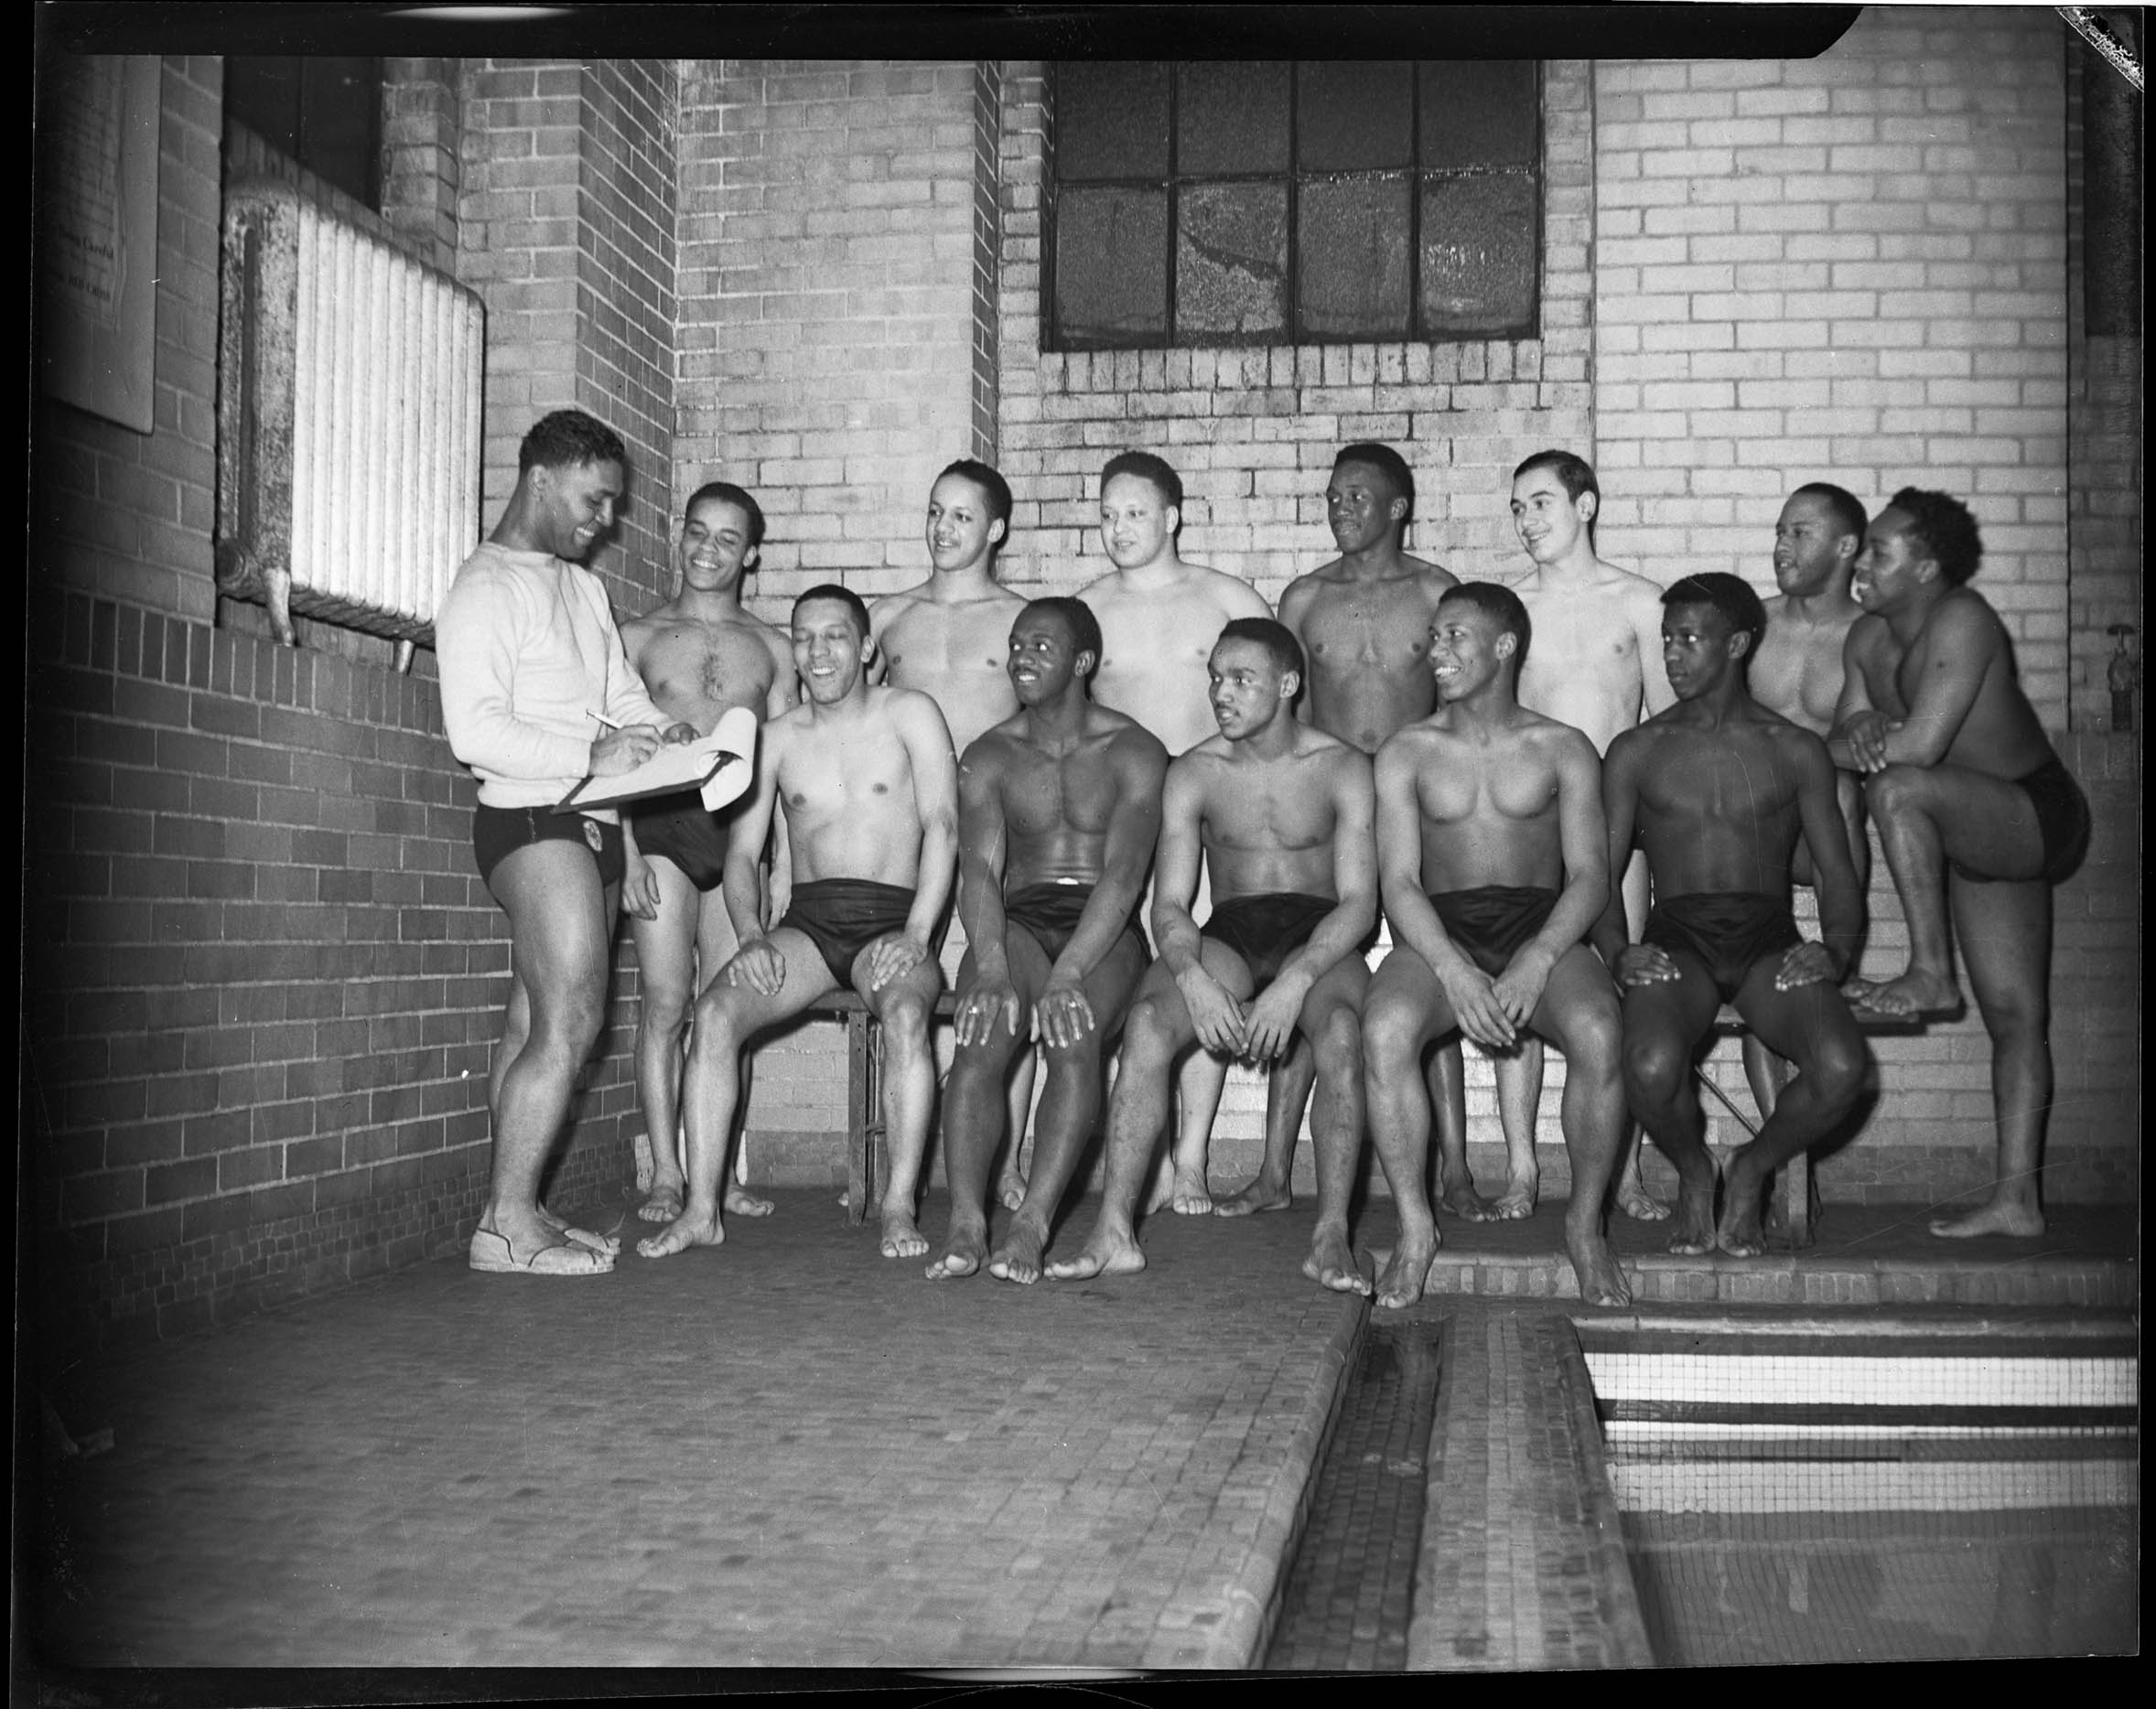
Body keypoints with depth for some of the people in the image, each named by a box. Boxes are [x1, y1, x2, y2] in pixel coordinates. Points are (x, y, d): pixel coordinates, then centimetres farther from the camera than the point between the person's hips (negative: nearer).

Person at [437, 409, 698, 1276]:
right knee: (570, 1020, -14)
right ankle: (506, 1223, -10)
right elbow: (475, 730, -17)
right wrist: (591, 754, -23)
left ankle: (514, 1214, 11)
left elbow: (623, 693, 22)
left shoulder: (585, 586, 20)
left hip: (592, 824, 9)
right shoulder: (485, 587, -8)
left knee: (535, 1025, 8)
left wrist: (661, 732, 0)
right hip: (532, 819, -9)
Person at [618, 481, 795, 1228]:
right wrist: (627, 853, -8)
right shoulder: (638, 637, 8)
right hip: (660, 828, -2)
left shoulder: (770, 649, 14)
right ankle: (666, 1175, -5)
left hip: (739, 830, 2)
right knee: (664, 1004, -8)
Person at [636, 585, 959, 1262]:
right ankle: (701, 1209, -21)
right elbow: (740, 852, 13)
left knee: (905, 1014, -36)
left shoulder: (909, 715, 6)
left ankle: (900, 1209, -29)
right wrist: (751, 934, -7)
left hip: (890, 919, -3)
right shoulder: (777, 738, 16)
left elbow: (942, 827, -4)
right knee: (714, 1012, -24)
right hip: (807, 923, 3)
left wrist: (915, 934, -17)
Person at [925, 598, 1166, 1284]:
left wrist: (1066, 976, -27)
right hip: (1018, 923, 2)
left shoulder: (1132, 753, 0)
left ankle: (1031, 1225, -36)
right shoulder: (989, 756, 10)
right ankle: (965, 1226, -35)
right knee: (980, 1039, -28)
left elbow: (1123, 875, -13)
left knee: (1075, 1038, -32)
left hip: (1104, 931, -2)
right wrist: (992, 968, -25)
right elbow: (978, 869, -5)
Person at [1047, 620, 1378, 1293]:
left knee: (1341, 1030, -36)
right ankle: (1114, 1231, -30)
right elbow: (1170, 903, -1)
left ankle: (1331, 1237, -30)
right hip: (1228, 935, 2)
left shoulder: (1341, 768, -1)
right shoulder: (1192, 775, 4)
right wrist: (1192, 977, -24)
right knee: (1147, 1021, -29)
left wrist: (1295, 982, -26)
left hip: (1319, 936, -1)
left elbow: (1359, 901, -9)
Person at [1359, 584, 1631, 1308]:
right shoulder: (1406, 753, 9)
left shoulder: (1562, 750, 9)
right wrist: (1454, 971, -19)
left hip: (1543, 926, 0)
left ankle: (1586, 1222, -10)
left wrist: (1536, 962, -19)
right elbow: (1398, 883, 0)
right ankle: (1414, 1228, -16)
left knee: (1598, 1033, -33)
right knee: (1384, 1029, -33)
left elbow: (1589, 876, 0)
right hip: (1441, 931, 1)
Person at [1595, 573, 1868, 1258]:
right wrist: (1619, 949, -12)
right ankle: (1693, 1175, 2)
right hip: (1676, 938, -1)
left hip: (1770, 939, 1)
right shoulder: (1636, 752, 13)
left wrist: (1835, 948, -10)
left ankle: (1753, 1170, 3)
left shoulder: (1796, 751, 14)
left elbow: (1838, 875, 11)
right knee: (1651, 1066, -34)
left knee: (1840, 1067, -30)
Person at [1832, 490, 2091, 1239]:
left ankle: (1930, 974, -20)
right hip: (1981, 834, 8)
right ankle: (2015, 1199, 10)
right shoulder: (1868, 637, 3)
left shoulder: (1961, 619, -22)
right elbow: (1843, 740, 2)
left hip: (2039, 815, -8)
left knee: (1900, 789, -32)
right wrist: (1858, 734, -20)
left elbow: (1921, 744, -31)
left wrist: (1861, 746, -13)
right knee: (2012, 1016, 8)